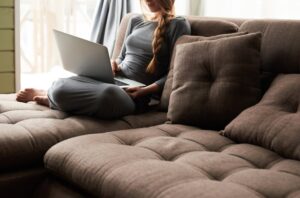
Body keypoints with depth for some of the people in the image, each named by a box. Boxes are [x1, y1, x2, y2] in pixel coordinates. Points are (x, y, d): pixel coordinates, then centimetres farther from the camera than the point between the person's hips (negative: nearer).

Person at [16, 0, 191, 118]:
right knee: (61, 86, -29)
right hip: (113, 80, 4)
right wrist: (114, 67, 2)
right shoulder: (135, 21, 21)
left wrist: (145, 91, -18)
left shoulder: (178, 25, 4)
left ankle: (48, 97, -16)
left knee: (108, 94, -41)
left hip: (134, 93, -4)